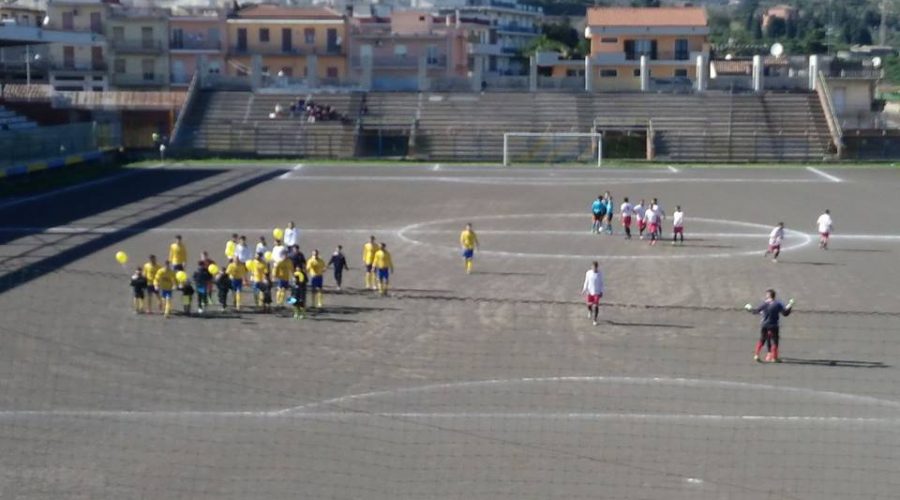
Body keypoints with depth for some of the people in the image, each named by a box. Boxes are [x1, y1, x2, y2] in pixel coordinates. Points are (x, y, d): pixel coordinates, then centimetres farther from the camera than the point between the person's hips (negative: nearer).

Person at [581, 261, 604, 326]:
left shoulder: (600, 273, -10)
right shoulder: (588, 273, -8)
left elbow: (601, 283, -1)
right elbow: (586, 282, 2)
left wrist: (601, 291, -4)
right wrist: (584, 290, 1)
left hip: (597, 292, -2)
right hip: (590, 291, 2)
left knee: (596, 306, -5)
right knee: (589, 304, 13)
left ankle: (595, 320, 7)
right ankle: (590, 311, 49)